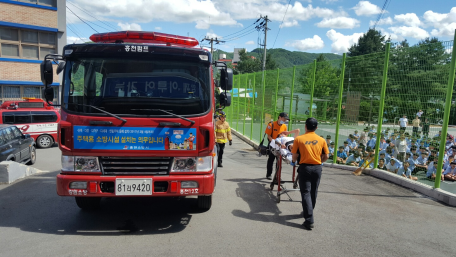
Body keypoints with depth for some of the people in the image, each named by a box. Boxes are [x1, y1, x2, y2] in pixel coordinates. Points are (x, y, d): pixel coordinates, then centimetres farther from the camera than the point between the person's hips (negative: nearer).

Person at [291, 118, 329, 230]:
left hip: (304, 168, -3)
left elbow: (294, 157, -6)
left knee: (306, 193, 0)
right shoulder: (321, 140, 0)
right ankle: (308, 212, 37)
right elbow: (326, 157, 6)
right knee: (313, 192, 19)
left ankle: (309, 220, -8)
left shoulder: (298, 139, -7)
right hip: (317, 168, 3)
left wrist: (294, 160, 16)